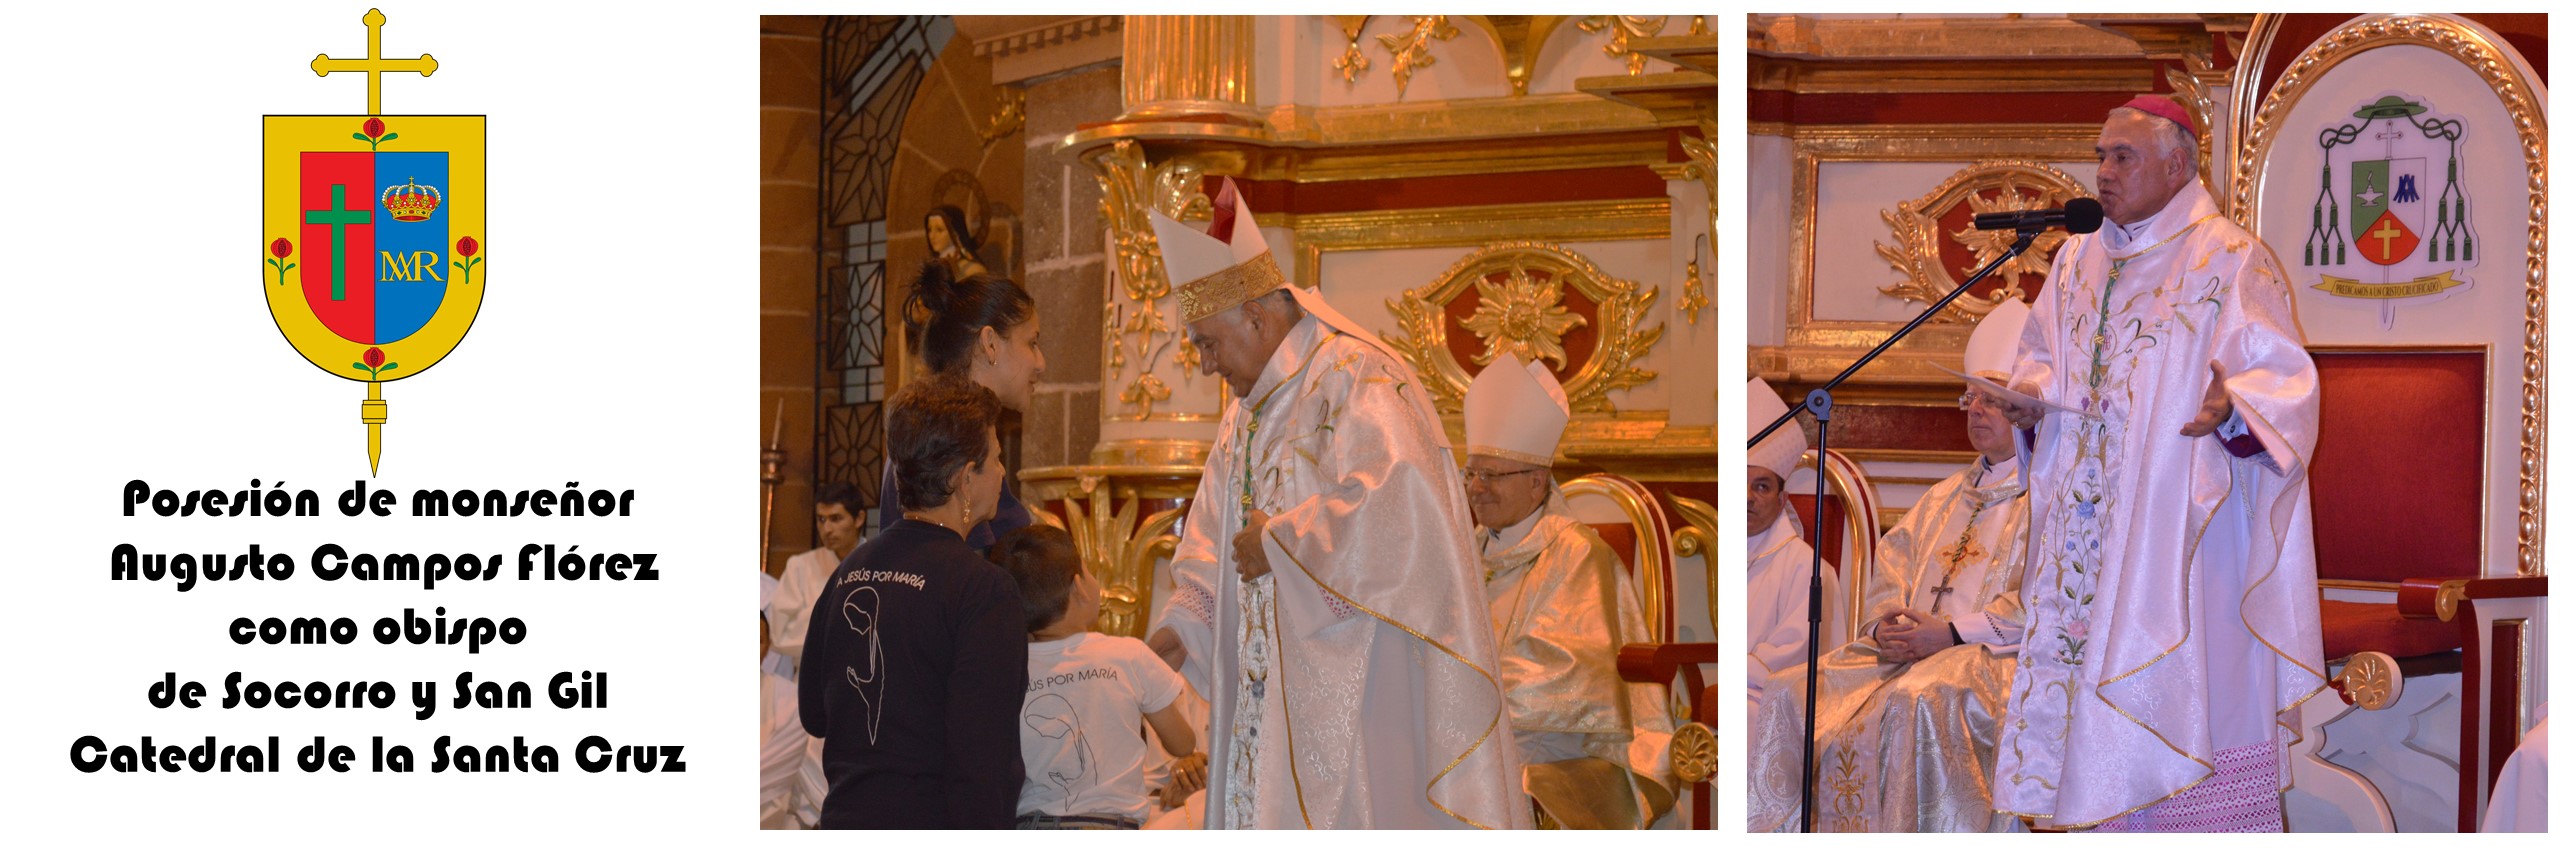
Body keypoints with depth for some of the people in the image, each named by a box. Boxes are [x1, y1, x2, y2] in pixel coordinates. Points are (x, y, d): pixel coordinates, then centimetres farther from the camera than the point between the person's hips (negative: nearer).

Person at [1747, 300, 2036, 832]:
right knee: (1793, 689, -12)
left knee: (1916, 700, -38)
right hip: (1906, 648, 8)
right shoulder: (1946, 496, 27)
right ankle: (1771, 833, -15)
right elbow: (1890, 564, 21)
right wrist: (1887, 623, -1)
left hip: (1992, 652, -7)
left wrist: (1952, 631, -18)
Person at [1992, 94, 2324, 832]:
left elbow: (2283, 383, -10)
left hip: (2183, 526, -6)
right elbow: (2045, 359, 22)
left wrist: (2233, 407, -30)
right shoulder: (2078, 261, 16)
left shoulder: (2230, 261, -4)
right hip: (2088, 532, 6)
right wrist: (2030, 399, 0)